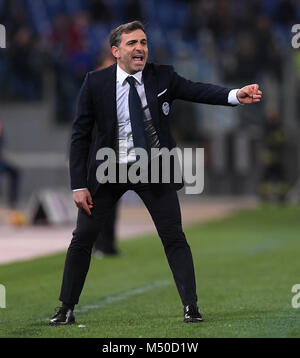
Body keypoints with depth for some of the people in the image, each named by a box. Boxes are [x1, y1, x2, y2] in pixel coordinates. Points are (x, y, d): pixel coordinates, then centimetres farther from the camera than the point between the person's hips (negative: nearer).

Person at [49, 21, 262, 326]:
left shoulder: (162, 77, -3)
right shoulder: (96, 83, -6)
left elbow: (198, 91, -17)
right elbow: (80, 135, -4)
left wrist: (236, 95, -38)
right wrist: (79, 185, -9)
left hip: (153, 169, 0)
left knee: (173, 235, -3)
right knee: (82, 237, 1)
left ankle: (191, 306, 4)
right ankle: (66, 309, 12)